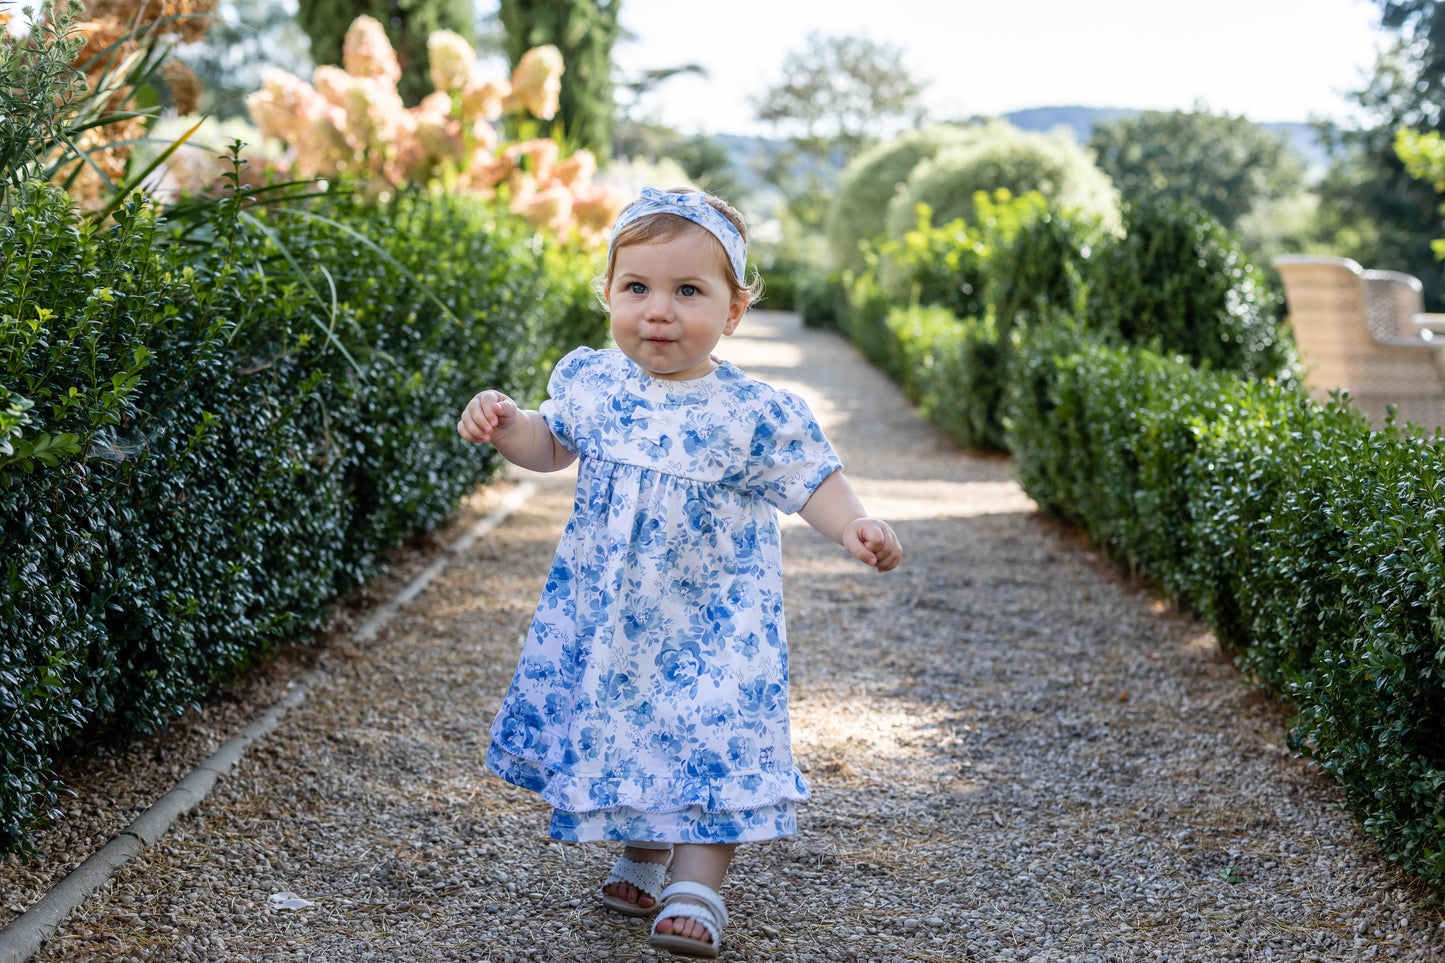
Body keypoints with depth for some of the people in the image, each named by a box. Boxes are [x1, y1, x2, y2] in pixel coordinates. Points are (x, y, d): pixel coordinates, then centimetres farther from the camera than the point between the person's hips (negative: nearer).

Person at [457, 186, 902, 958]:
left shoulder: (755, 412, -16)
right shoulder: (590, 382, -4)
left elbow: (812, 480, -11)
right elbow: (553, 446, 13)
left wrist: (852, 527, -30)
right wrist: (504, 426, -5)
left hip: (712, 620, -4)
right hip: (605, 610, 4)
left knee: (709, 735, -7)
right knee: (622, 727, 15)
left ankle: (698, 886, 5)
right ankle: (643, 852, 36)